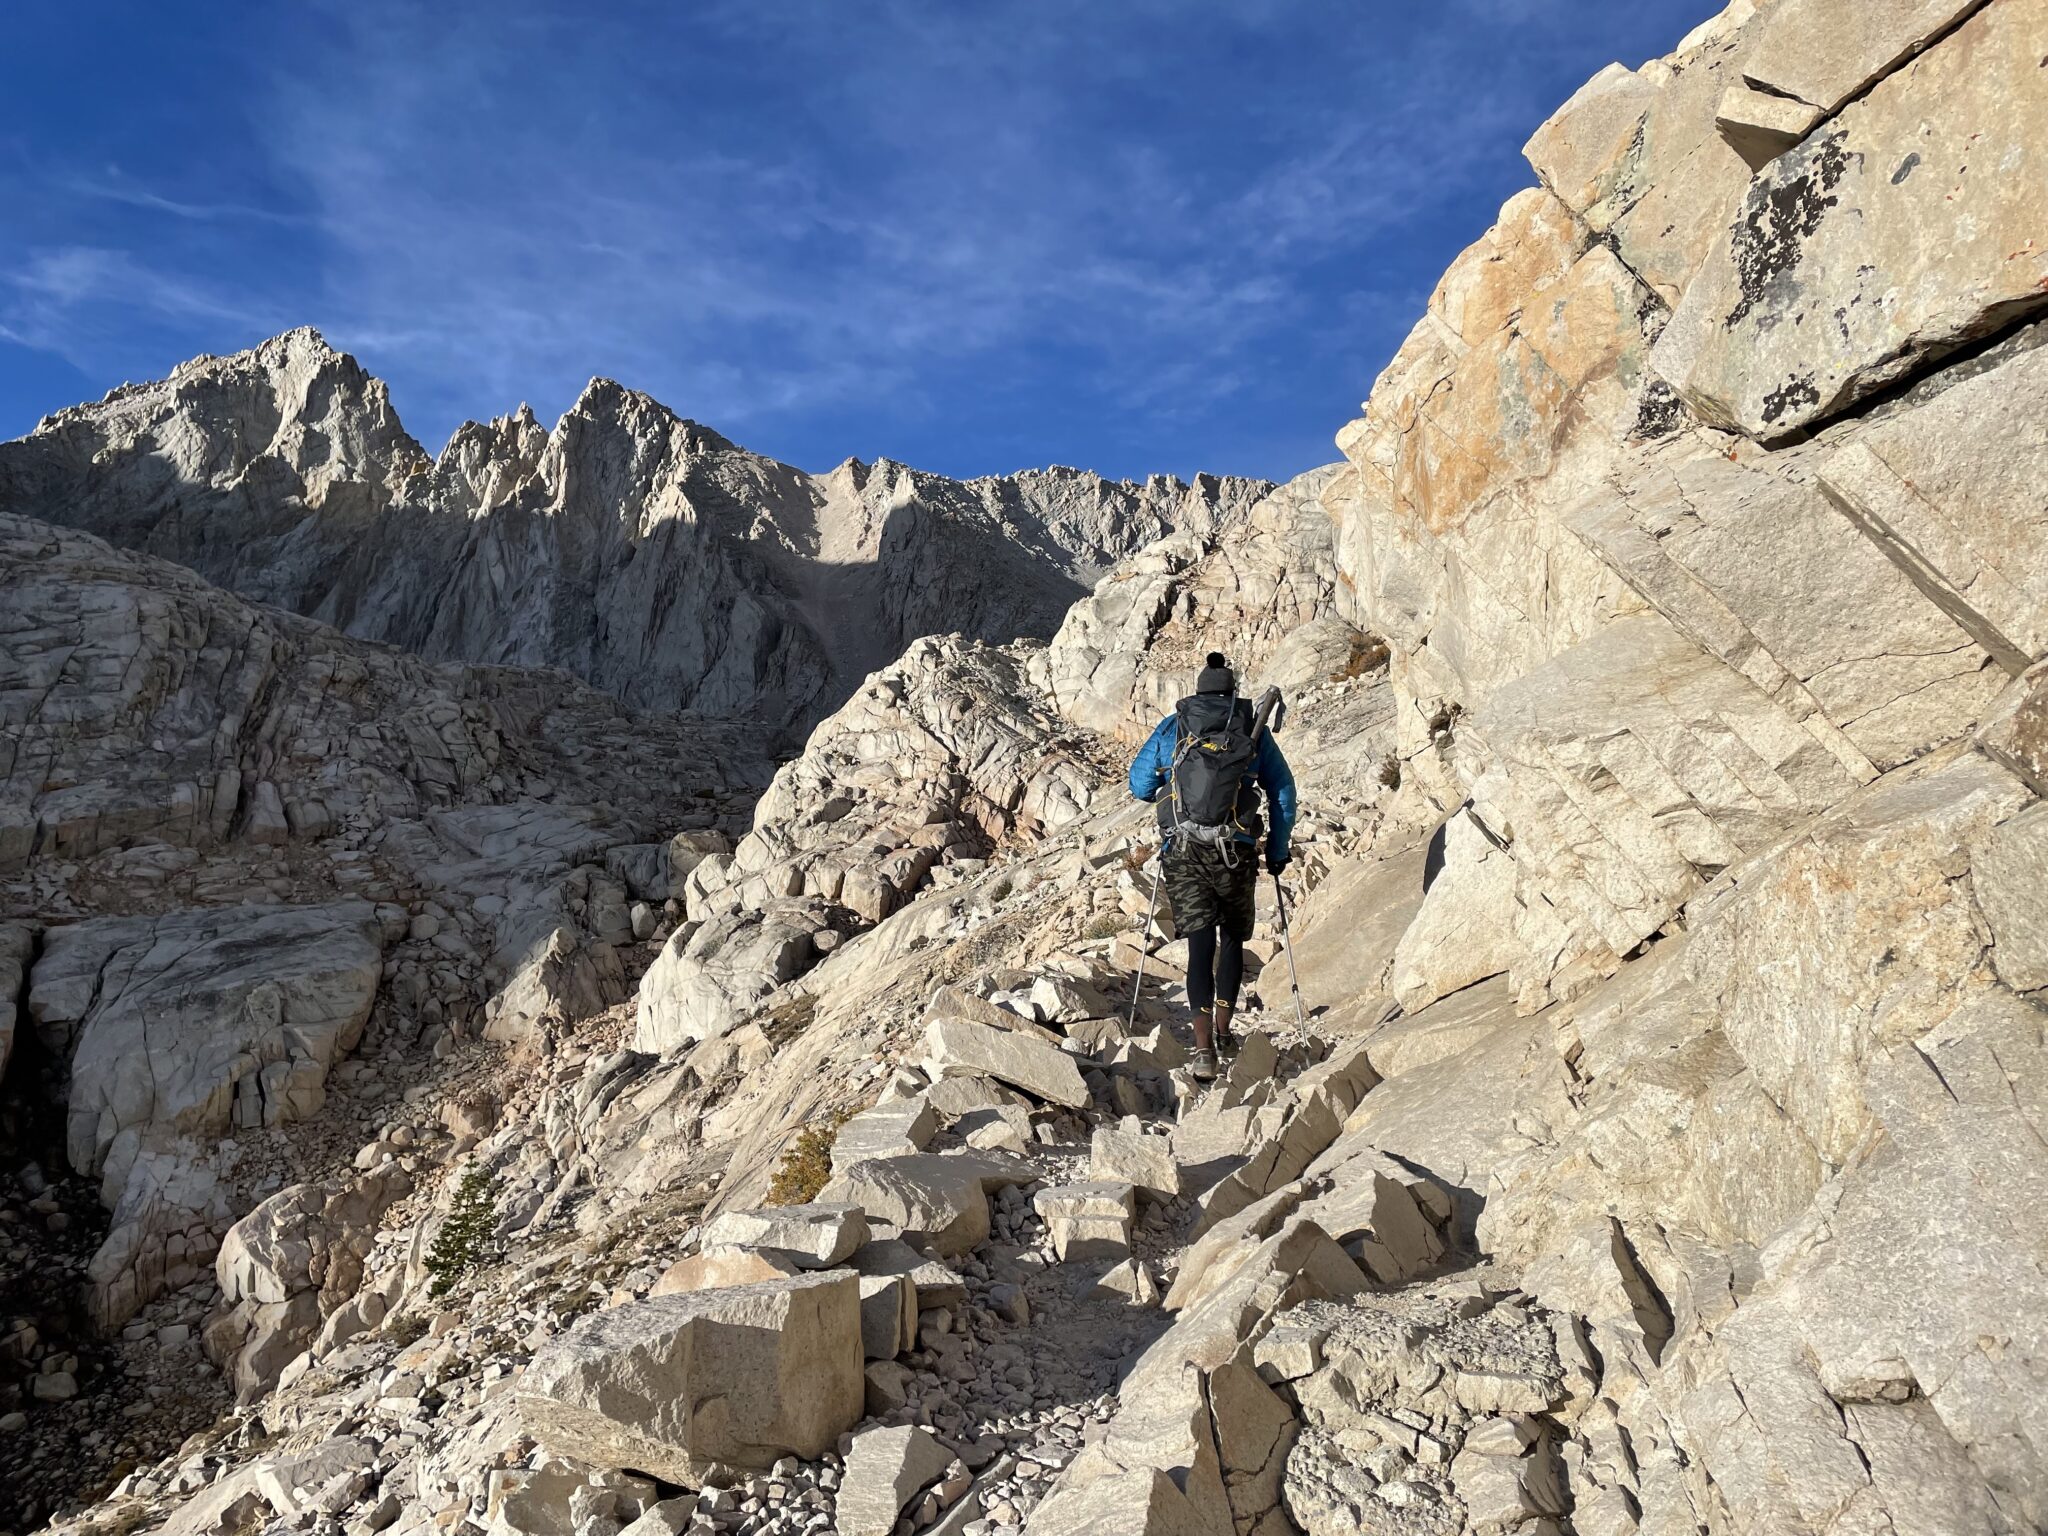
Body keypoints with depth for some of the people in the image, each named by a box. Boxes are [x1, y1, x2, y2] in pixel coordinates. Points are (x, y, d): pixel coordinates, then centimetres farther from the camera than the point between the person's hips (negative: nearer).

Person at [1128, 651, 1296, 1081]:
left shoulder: (1171, 727, 11)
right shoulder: (1255, 730, 10)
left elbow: (1138, 784, 13)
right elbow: (1283, 792, 11)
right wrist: (1277, 851, 19)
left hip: (1183, 851, 0)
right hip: (1235, 852, 0)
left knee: (1200, 942, 2)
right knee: (1233, 936, 21)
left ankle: (1203, 1046, -9)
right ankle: (1223, 1029, 25)